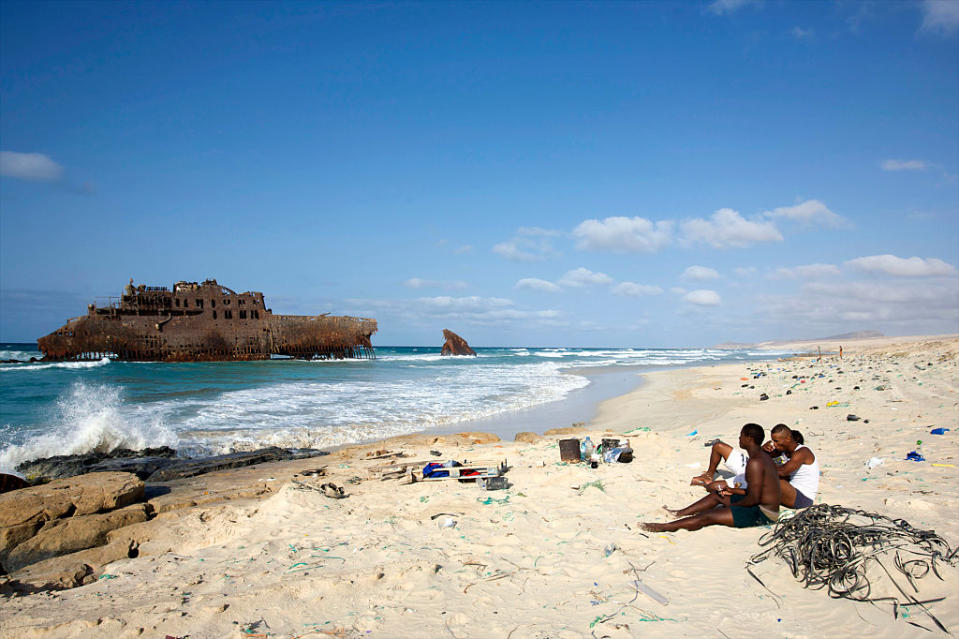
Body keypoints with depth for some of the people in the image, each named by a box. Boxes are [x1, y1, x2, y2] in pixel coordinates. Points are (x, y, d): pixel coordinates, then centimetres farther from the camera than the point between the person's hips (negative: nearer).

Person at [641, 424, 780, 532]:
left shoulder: (755, 463, -23)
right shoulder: (765, 457, 10)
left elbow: (754, 498, -25)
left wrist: (730, 505, -11)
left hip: (763, 514, -10)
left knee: (707, 517, -15)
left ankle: (664, 527, -12)